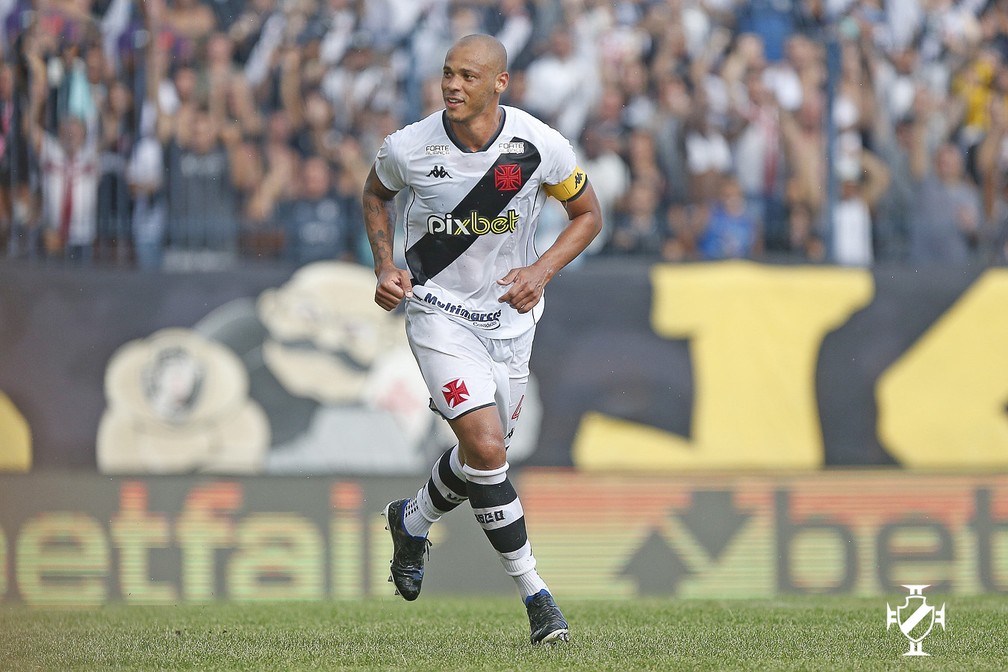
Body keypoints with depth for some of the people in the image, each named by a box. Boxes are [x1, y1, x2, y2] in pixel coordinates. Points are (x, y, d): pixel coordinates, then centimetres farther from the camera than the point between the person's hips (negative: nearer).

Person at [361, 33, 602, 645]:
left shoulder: (540, 147, -16)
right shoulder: (410, 148, -15)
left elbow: (588, 214, 0)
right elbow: (375, 193, 8)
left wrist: (541, 271, -15)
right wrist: (386, 266, -5)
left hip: (509, 315, 3)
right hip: (439, 312, -3)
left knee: (483, 453, 14)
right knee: (486, 448, -18)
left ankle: (412, 520, 47)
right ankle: (535, 594, -8)